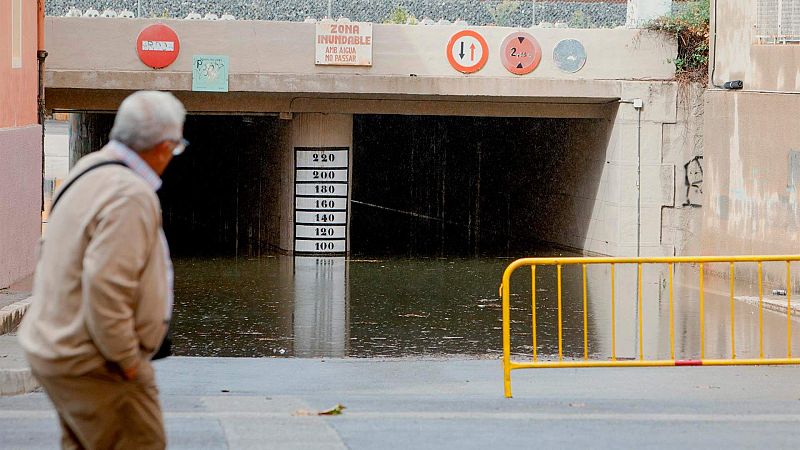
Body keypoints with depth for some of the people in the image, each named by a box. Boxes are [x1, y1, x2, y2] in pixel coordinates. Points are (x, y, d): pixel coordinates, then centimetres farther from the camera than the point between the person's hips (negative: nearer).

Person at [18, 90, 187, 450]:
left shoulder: (88, 171, 8)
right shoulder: (131, 197, -23)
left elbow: (50, 252, 18)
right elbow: (106, 287, -29)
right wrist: (127, 360, -18)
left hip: (55, 348, 10)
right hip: (93, 363, -10)